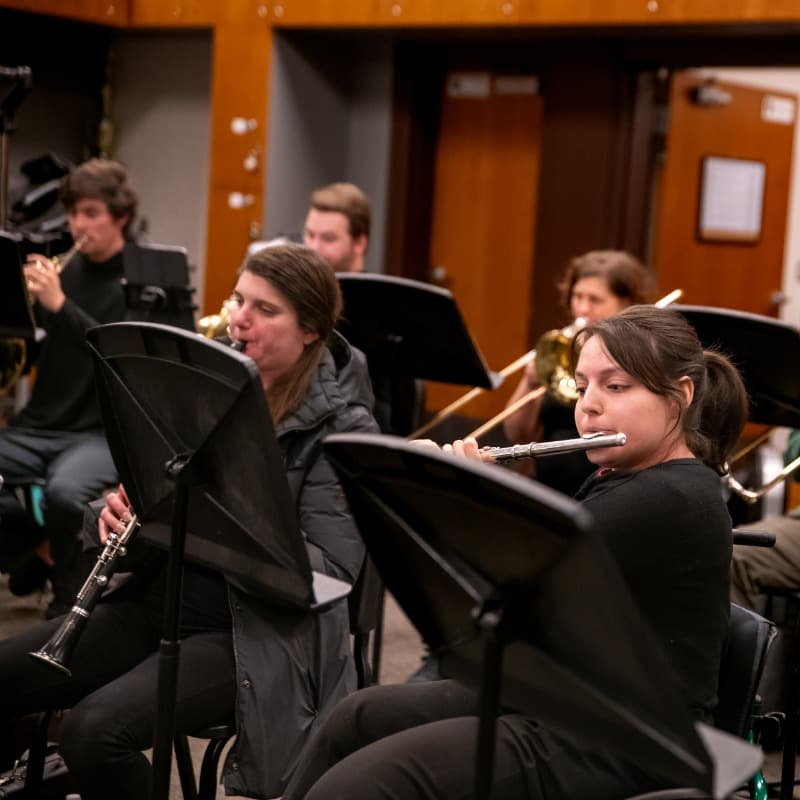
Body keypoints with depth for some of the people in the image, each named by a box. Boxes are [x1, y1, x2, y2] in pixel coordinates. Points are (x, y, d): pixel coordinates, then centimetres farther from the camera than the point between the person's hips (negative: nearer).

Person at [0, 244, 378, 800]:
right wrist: (123, 508, -9)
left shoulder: (342, 427, -11)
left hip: (255, 632, -6)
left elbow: (332, 572, -17)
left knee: (95, 730, -27)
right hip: (157, 597, 7)